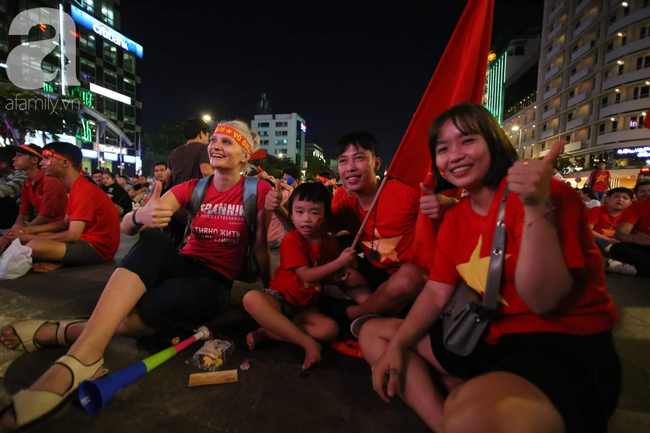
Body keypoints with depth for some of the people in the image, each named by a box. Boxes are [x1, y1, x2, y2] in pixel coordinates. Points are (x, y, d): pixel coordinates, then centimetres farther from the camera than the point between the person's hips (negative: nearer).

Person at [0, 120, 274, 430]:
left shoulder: (257, 191, -6)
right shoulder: (192, 188, 2)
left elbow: (261, 247, -1)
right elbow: (126, 226, -6)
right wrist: (141, 215, -30)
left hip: (215, 285, -3)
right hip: (182, 266, 3)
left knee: (172, 296, -38)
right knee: (154, 239, -31)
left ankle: (67, 332, -18)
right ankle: (85, 353, -33)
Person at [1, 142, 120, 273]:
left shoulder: (83, 190, -19)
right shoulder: (77, 188, 14)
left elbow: (72, 235, -23)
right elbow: (66, 222, 20)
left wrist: (29, 237, -10)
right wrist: (30, 230, 8)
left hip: (98, 248, -11)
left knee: (34, 246, -28)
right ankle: (60, 261, -2)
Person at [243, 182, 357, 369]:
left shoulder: (330, 242, 2)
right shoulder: (292, 240, -13)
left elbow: (327, 276, 15)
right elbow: (307, 275, -19)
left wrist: (340, 274, -8)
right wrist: (339, 262, -21)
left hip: (305, 307, 4)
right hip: (280, 298, -4)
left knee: (330, 328, -25)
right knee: (251, 298, -36)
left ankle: (266, 333, -17)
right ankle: (308, 343, -31)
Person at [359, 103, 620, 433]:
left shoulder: (545, 193, -13)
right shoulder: (454, 219, 7)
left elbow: (541, 300, -19)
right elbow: (436, 292, 5)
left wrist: (537, 207, -30)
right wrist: (396, 345, -7)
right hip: (493, 340, 8)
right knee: (374, 333, 6)